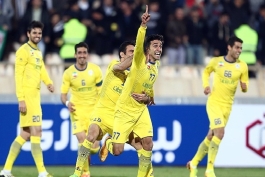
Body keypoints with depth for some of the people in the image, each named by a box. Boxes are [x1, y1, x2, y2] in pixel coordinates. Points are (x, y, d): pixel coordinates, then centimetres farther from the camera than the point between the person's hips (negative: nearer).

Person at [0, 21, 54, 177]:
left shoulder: (38, 52, 19)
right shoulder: (24, 51, -8)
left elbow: (41, 69, 9)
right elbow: (18, 76, -13)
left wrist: (49, 82, -13)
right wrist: (21, 99, -20)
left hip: (35, 96, 9)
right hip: (27, 95, -9)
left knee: (25, 134, 10)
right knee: (36, 131, -11)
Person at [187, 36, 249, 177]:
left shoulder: (242, 66, -1)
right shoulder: (216, 62, -5)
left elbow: (245, 87, 4)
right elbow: (206, 72, 16)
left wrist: (244, 86, -19)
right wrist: (206, 85, -1)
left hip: (227, 106, 3)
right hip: (214, 102, -3)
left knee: (211, 136, 10)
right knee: (220, 133, -20)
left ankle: (193, 164, 29)